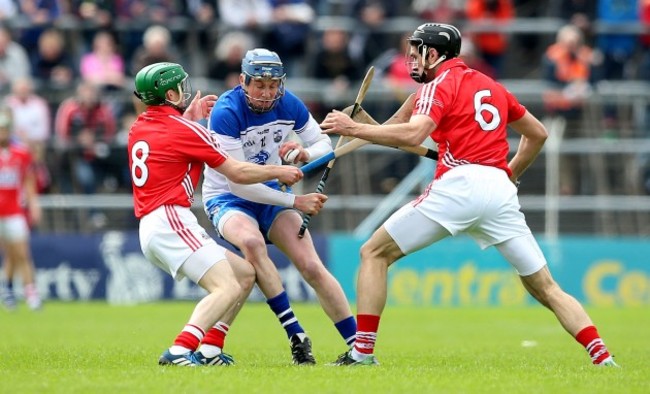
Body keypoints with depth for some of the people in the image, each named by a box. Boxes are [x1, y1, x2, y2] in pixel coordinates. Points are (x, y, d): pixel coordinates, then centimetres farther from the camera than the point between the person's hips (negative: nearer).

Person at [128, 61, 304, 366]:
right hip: (170, 220, -9)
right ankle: (179, 352, -36)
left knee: (245, 274, 15)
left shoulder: (138, 128, 18)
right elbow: (238, 173, -1)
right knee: (228, 288, -21)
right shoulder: (184, 129, -5)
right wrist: (279, 171, 13)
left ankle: (207, 350, 4)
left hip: (150, 227, 9)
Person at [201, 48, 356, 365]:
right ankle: (295, 335, -34)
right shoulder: (226, 113, -25)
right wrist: (294, 201, -26)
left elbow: (325, 145, 3)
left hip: (271, 193, 5)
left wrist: (306, 153, -22)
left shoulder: (289, 105, -9)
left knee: (311, 266, -10)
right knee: (251, 241, -36)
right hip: (227, 198, -5)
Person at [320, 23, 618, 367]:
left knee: (374, 253, 5)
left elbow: (413, 135, -13)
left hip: (459, 185, -6)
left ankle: (362, 351, -5)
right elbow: (538, 134, 32)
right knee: (545, 286, 8)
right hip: (501, 191, 6)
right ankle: (602, 357, -8)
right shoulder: (491, 86, 25)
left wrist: (354, 129, -8)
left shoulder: (439, 84, 5)